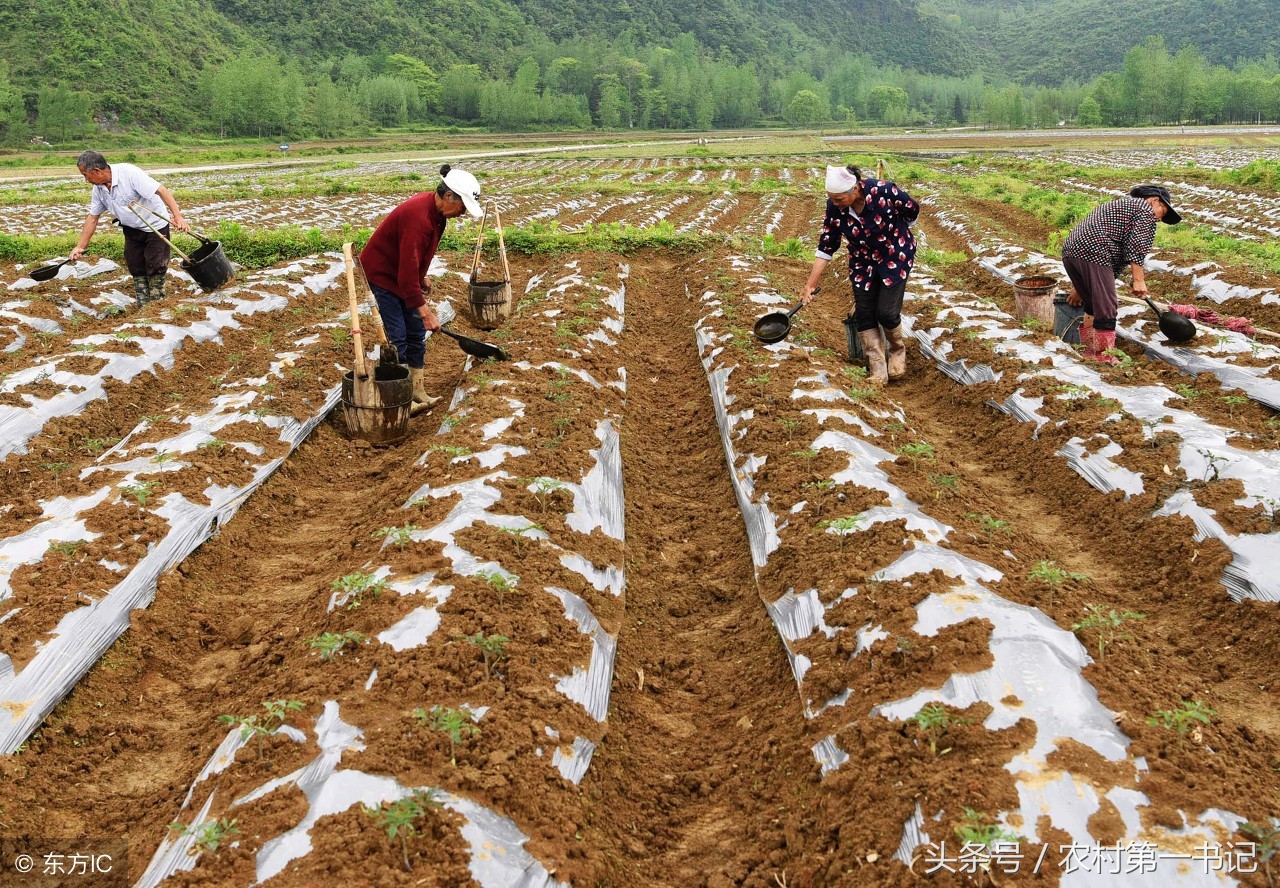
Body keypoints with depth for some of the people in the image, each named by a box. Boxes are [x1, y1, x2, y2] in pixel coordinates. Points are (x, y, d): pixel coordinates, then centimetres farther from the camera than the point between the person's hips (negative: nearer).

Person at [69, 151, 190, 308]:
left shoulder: (129, 173, -26)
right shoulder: (98, 189, -3)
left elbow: (161, 190, -32)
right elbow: (92, 218, 4)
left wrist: (178, 216, -42)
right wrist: (80, 247, 1)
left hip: (154, 223, -7)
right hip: (132, 229, 7)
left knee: (156, 267, -8)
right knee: (136, 268, 7)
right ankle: (143, 308, 15)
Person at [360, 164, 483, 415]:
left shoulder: (436, 210, -3)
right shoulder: (418, 217, -32)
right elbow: (408, 269, -34)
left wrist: (422, 277, 14)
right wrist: (424, 310, -34)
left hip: (404, 275, 9)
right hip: (381, 274, -9)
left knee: (416, 332, 9)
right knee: (397, 335, -8)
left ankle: (417, 390, 18)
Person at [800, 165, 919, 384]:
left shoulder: (884, 192, -29)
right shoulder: (834, 207, -19)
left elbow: (912, 211, -9)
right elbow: (826, 247, -11)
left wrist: (893, 233, 6)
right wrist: (810, 285, -13)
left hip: (895, 256, -3)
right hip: (863, 261, 4)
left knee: (887, 312, -10)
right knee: (864, 313, -2)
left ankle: (897, 349, 23)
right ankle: (877, 371, 9)